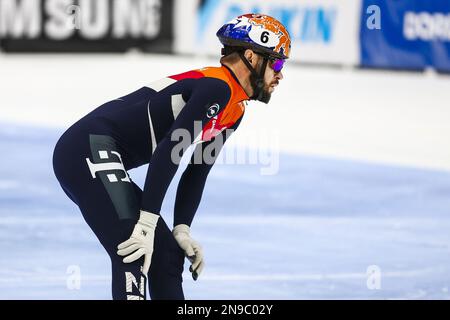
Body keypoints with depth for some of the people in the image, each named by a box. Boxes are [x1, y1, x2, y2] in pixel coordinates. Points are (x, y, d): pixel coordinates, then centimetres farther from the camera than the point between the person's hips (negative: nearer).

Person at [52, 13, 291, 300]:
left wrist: (182, 230, 12)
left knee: (167, 254, 14)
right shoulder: (217, 86, -15)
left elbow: (197, 172, 22)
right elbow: (169, 151, -23)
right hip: (91, 149, -11)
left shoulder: (235, 111, 17)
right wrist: (147, 222, -24)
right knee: (134, 252, -24)